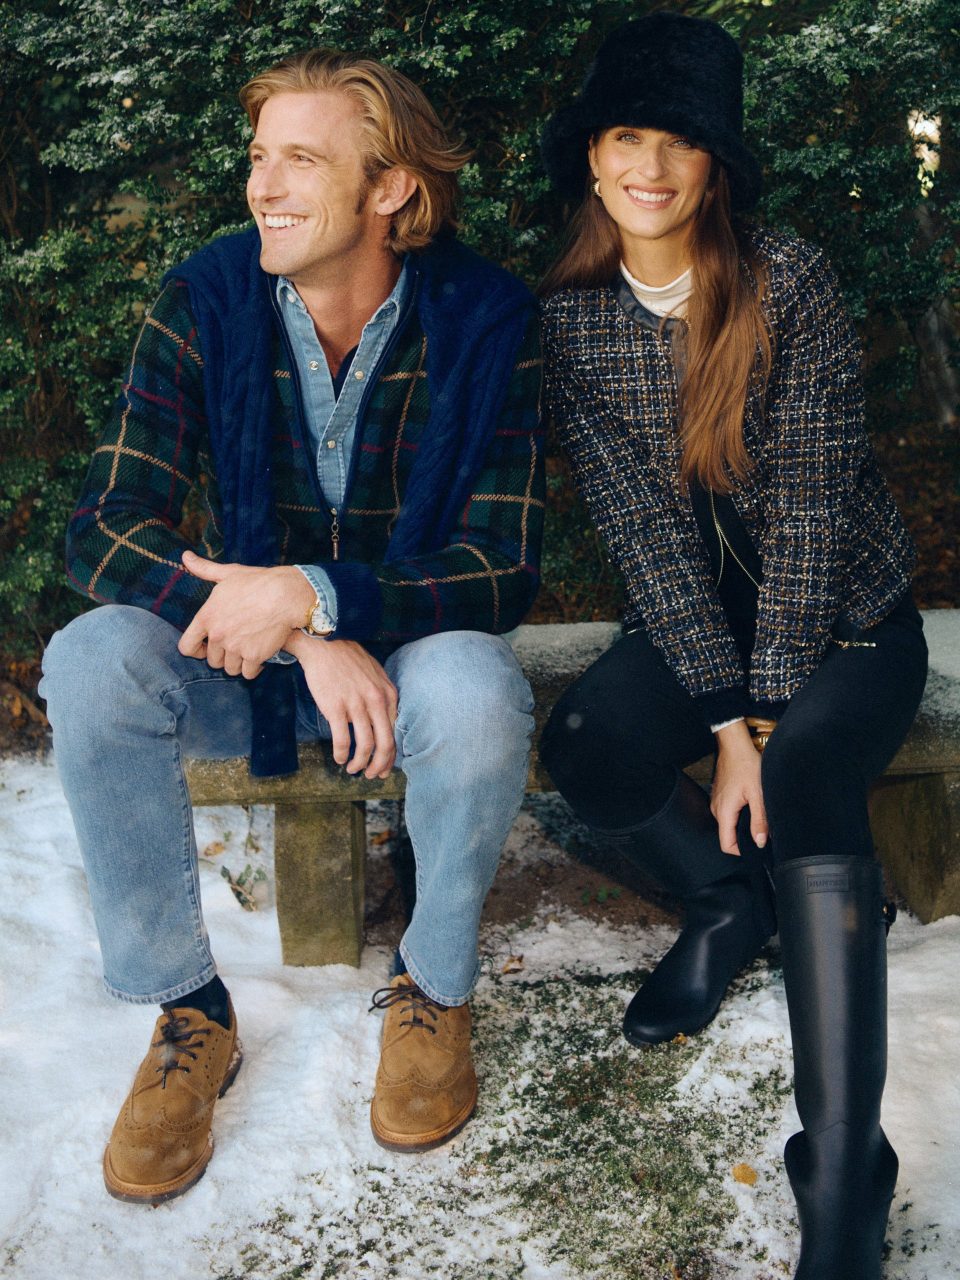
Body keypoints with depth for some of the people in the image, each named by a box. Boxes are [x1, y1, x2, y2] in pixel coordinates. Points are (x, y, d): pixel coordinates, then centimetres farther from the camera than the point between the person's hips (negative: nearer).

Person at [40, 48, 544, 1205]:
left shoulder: (485, 322, -14)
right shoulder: (203, 305, -10)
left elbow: (503, 574, -17)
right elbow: (103, 531, -17)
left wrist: (311, 595, -33)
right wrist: (305, 642, -30)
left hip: (409, 645, -1)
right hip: (247, 661, 2)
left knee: (476, 693, -35)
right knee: (90, 661, -27)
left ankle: (433, 989, -5)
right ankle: (188, 1014, -9)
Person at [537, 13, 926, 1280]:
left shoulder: (791, 282, -13)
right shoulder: (570, 316, -6)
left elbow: (810, 503, -15)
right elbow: (641, 524, -11)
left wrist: (764, 717, -19)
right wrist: (725, 717, -19)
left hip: (846, 615, -2)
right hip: (694, 617, 3)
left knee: (802, 785, -31)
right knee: (586, 747, -26)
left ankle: (844, 1176, -25)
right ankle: (733, 900, 6)